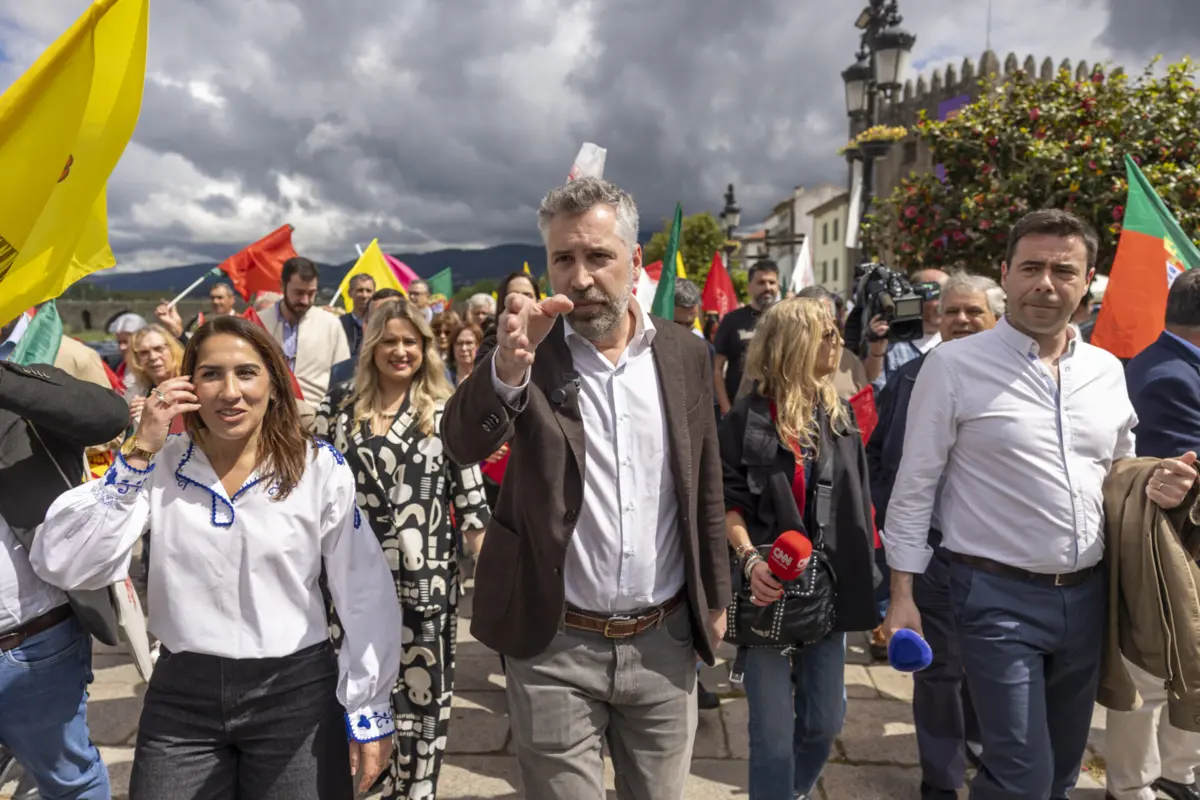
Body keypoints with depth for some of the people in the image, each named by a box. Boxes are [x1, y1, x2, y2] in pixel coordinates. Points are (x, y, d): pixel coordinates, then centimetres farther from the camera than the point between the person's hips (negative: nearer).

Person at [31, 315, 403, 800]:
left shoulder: (321, 469, -9)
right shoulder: (160, 467, -2)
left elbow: (365, 595, -5)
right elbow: (60, 566, -12)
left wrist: (369, 710, -3)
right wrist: (138, 454, -17)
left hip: (295, 693, -1)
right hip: (180, 695, 2)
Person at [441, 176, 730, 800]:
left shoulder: (685, 353, 1)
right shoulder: (530, 348, -7)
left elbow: (706, 487, 7)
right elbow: (462, 444, -22)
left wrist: (715, 600, 11)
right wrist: (508, 364, -40)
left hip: (664, 641, 3)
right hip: (555, 645, -2)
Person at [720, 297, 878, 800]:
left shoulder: (839, 413, 7)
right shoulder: (746, 419, -7)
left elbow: (857, 500, 12)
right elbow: (728, 501, -6)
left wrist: (868, 575, 10)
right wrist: (749, 558, -21)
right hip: (771, 588, -4)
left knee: (825, 722, 14)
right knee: (773, 732, 0)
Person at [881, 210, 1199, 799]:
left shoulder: (1106, 369, 6)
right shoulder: (954, 365, -10)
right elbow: (915, 487, -9)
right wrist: (901, 595, -10)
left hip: (1087, 595, 6)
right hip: (999, 597, -6)